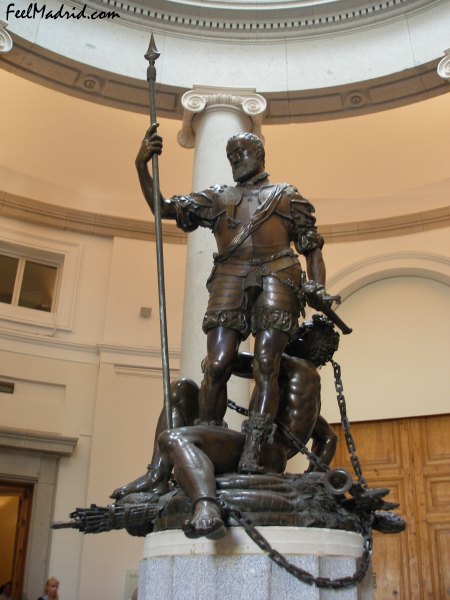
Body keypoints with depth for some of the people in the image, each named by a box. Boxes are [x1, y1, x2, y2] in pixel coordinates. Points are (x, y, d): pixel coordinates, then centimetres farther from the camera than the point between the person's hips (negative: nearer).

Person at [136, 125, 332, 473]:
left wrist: (318, 288, -3)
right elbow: (164, 209, 18)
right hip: (229, 280, 2)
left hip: (276, 277, -2)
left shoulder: (287, 196, 22)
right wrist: (142, 166, 5)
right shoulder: (217, 197, 28)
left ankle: (252, 455, -19)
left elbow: (312, 247, 15)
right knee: (217, 366, -12)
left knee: (266, 366, -14)